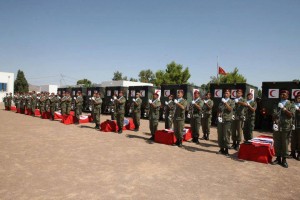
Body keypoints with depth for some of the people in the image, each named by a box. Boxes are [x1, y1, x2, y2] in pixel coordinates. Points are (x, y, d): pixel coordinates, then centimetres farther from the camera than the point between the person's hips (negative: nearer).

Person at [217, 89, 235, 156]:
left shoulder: (231, 102, 4)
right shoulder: (221, 102, 16)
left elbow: (230, 109, -12)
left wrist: (225, 103, -17)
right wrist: (218, 116, 2)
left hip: (227, 120, -4)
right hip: (220, 120, 4)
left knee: (226, 136, -5)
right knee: (220, 135, 6)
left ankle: (226, 150, 4)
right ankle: (221, 149, 16)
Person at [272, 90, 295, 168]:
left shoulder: (291, 105, 5)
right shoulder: (277, 104, 13)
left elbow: (291, 115, -7)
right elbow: (273, 115, 8)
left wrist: (283, 108, -13)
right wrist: (274, 123, -5)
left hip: (286, 127, -3)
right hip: (277, 127, 3)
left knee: (285, 143, 2)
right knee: (277, 143, 5)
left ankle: (284, 159, 12)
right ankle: (278, 158, 16)